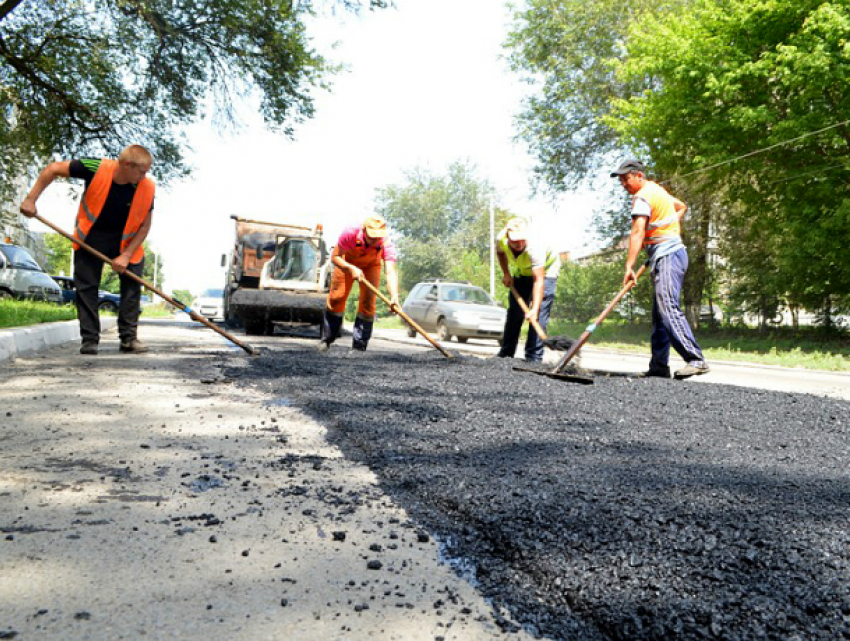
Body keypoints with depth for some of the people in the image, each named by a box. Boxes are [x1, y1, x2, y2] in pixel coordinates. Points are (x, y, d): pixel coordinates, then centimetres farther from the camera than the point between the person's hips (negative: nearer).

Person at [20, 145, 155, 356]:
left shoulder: (147, 188, -20)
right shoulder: (96, 169, -24)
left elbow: (145, 226, -12)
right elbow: (53, 169, -12)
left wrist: (126, 255, -19)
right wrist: (31, 199, -14)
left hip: (126, 240, 1)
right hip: (90, 237, -1)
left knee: (133, 283, -7)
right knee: (86, 287, -3)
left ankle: (128, 337, 0)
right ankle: (89, 339, 4)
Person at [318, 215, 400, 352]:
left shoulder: (387, 244, -39)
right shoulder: (350, 233, -39)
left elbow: (391, 271, -51)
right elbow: (335, 257, -26)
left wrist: (394, 296, -66)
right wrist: (351, 269, -43)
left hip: (371, 265, 0)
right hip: (347, 263, 0)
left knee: (368, 302, -10)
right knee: (337, 297, -3)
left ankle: (359, 346, -1)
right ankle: (326, 339, 16)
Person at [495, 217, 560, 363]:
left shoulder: (535, 247, -41)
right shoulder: (501, 239, -27)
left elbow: (538, 281, -42)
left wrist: (535, 309, -49)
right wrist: (506, 274, -4)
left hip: (545, 271, -5)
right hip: (522, 273, 5)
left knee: (539, 316, -17)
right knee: (514, 313, 8)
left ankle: (533, 359, -13)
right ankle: (505, 354, 18)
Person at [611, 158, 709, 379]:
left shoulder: (642, 196, -10)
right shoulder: (657, 189, 21)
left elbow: (637, 233, -23)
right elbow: (682, 207, 36)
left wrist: (629, 266, -29)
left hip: (667, 255, -11)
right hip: (673, 252, 11)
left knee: (668, 307, -21)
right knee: (659, 313, 9)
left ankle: (696, 359, -27)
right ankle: (659, 366, 11)